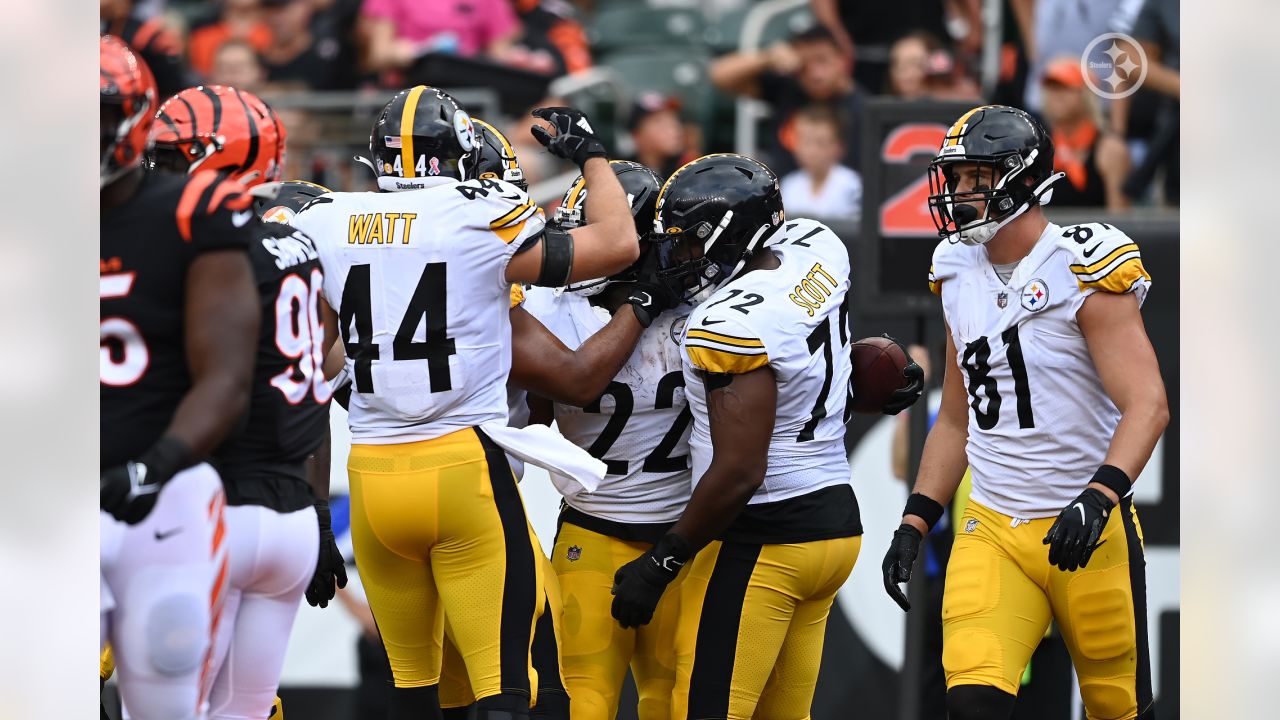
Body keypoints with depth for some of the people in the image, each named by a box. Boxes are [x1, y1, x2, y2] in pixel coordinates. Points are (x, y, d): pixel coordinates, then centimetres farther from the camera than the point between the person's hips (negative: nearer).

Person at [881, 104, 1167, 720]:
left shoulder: (1081, 270, -11)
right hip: (992, 528, 5)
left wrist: (1099, 496, -33)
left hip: (1086, 530, -5)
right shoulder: (959, 276, 9)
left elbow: (1147, 405, -18)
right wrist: (914, 524, 11)